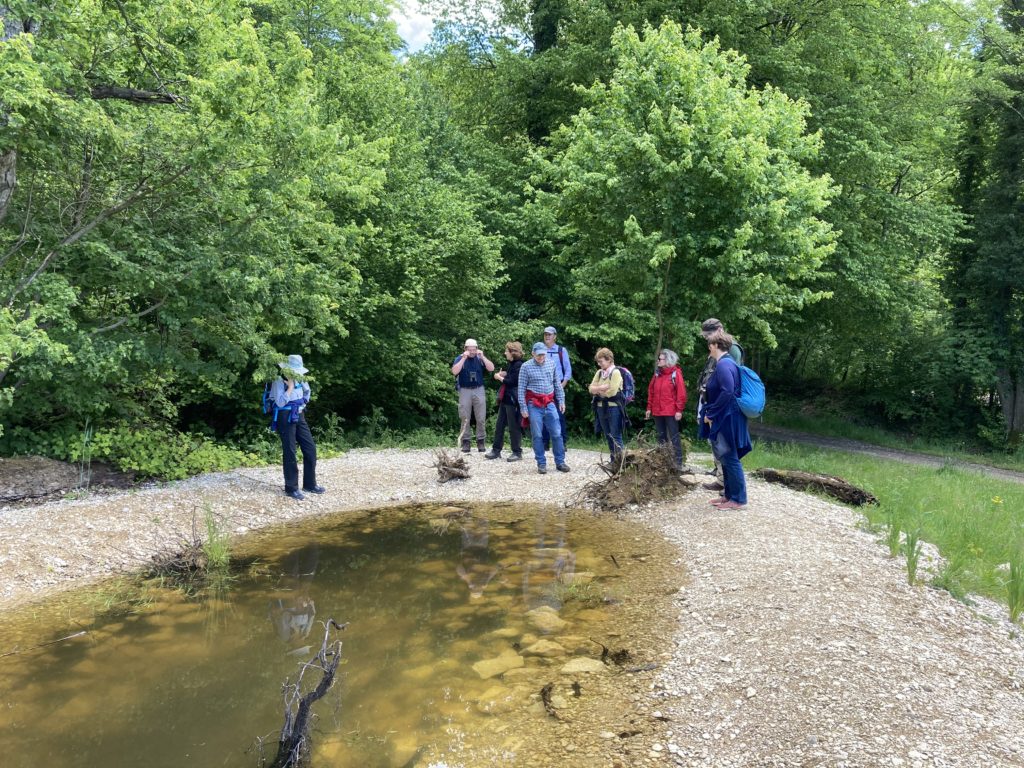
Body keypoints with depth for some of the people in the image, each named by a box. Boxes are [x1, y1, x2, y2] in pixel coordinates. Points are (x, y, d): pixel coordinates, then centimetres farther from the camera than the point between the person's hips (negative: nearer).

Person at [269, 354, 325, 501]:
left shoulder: (299, 379, 7)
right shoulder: (279, 382, -14)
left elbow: (307, 391, 25)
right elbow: (280, 402, -24)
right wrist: (290, 386, -21)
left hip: (299, 416, 7)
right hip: (286, 418, -7)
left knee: (310, 448, 6)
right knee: (290, 453, -4)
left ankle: (310, 484, 16)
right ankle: (291, 488, 5)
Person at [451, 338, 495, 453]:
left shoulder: (480, 359, 5)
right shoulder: (460, 359, 2)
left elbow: (491, 368, -6)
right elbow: (454, 371, -15)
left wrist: (482, 356, -13)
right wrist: (464, 358, -17)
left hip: (479, 390, 1)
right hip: (465, 391, -1)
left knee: (481, 418, 1)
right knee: (465, 418, 0)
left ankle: (480, 441, 8)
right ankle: (465, 442, 4)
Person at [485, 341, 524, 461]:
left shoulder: (519, 365, -15)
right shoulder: (512, 364, 15)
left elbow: (512, 381, -21)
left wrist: (499, 377, -7)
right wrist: (504, 375, 9)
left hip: (513, 400, -10)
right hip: (505, 399, 10)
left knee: (513, 427, -2)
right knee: (499, 425, 11)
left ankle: (517, 452, 9)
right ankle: (496, 450, 17)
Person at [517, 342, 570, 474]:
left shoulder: (551, 364, 7)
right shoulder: (526, 366, -4)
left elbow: (557, 384, 14)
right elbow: (521, 389, -3)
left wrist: (561, 400, 9)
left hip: (549, 403, 3)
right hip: (534, 405, -3)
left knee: (557, 434, 3)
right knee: (537, 435, 1)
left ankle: (560, 462, 13)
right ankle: (541, 463, 11)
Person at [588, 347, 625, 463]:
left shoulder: (615, 372, -10)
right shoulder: (599, 373, 11)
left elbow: (612, 392, -18)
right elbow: (591, 388, 4)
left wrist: (598, 390, -4)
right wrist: (603, 388, -14)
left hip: (613, 408, -7)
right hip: (601, 407, 7)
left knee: (616, 437, -5)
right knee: (608, 436, 12)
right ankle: (613, 461, 19)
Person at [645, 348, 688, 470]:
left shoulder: (676, 373, -7)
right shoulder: (657, 373, 11)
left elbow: (681, 393, -11)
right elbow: (651, 391, 13)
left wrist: (679, 410, -15)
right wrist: (649, 408, 10)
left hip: (671, 412, -6)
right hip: (657, 411, 6)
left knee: (674, 437, -2)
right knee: (661, 437, 13)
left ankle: (678, 462, 2)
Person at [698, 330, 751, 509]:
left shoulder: (723, 364, -18)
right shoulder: (725, 363, 13)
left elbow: (727, 392, -27)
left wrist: (711, 413, -19)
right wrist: (710, 412, 14)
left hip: (727, 420, -10)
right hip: (724, 419, 10)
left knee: (730, 458, -3)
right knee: (726, 458, 15)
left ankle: (738, 498, 5)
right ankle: (729, 494, 24)